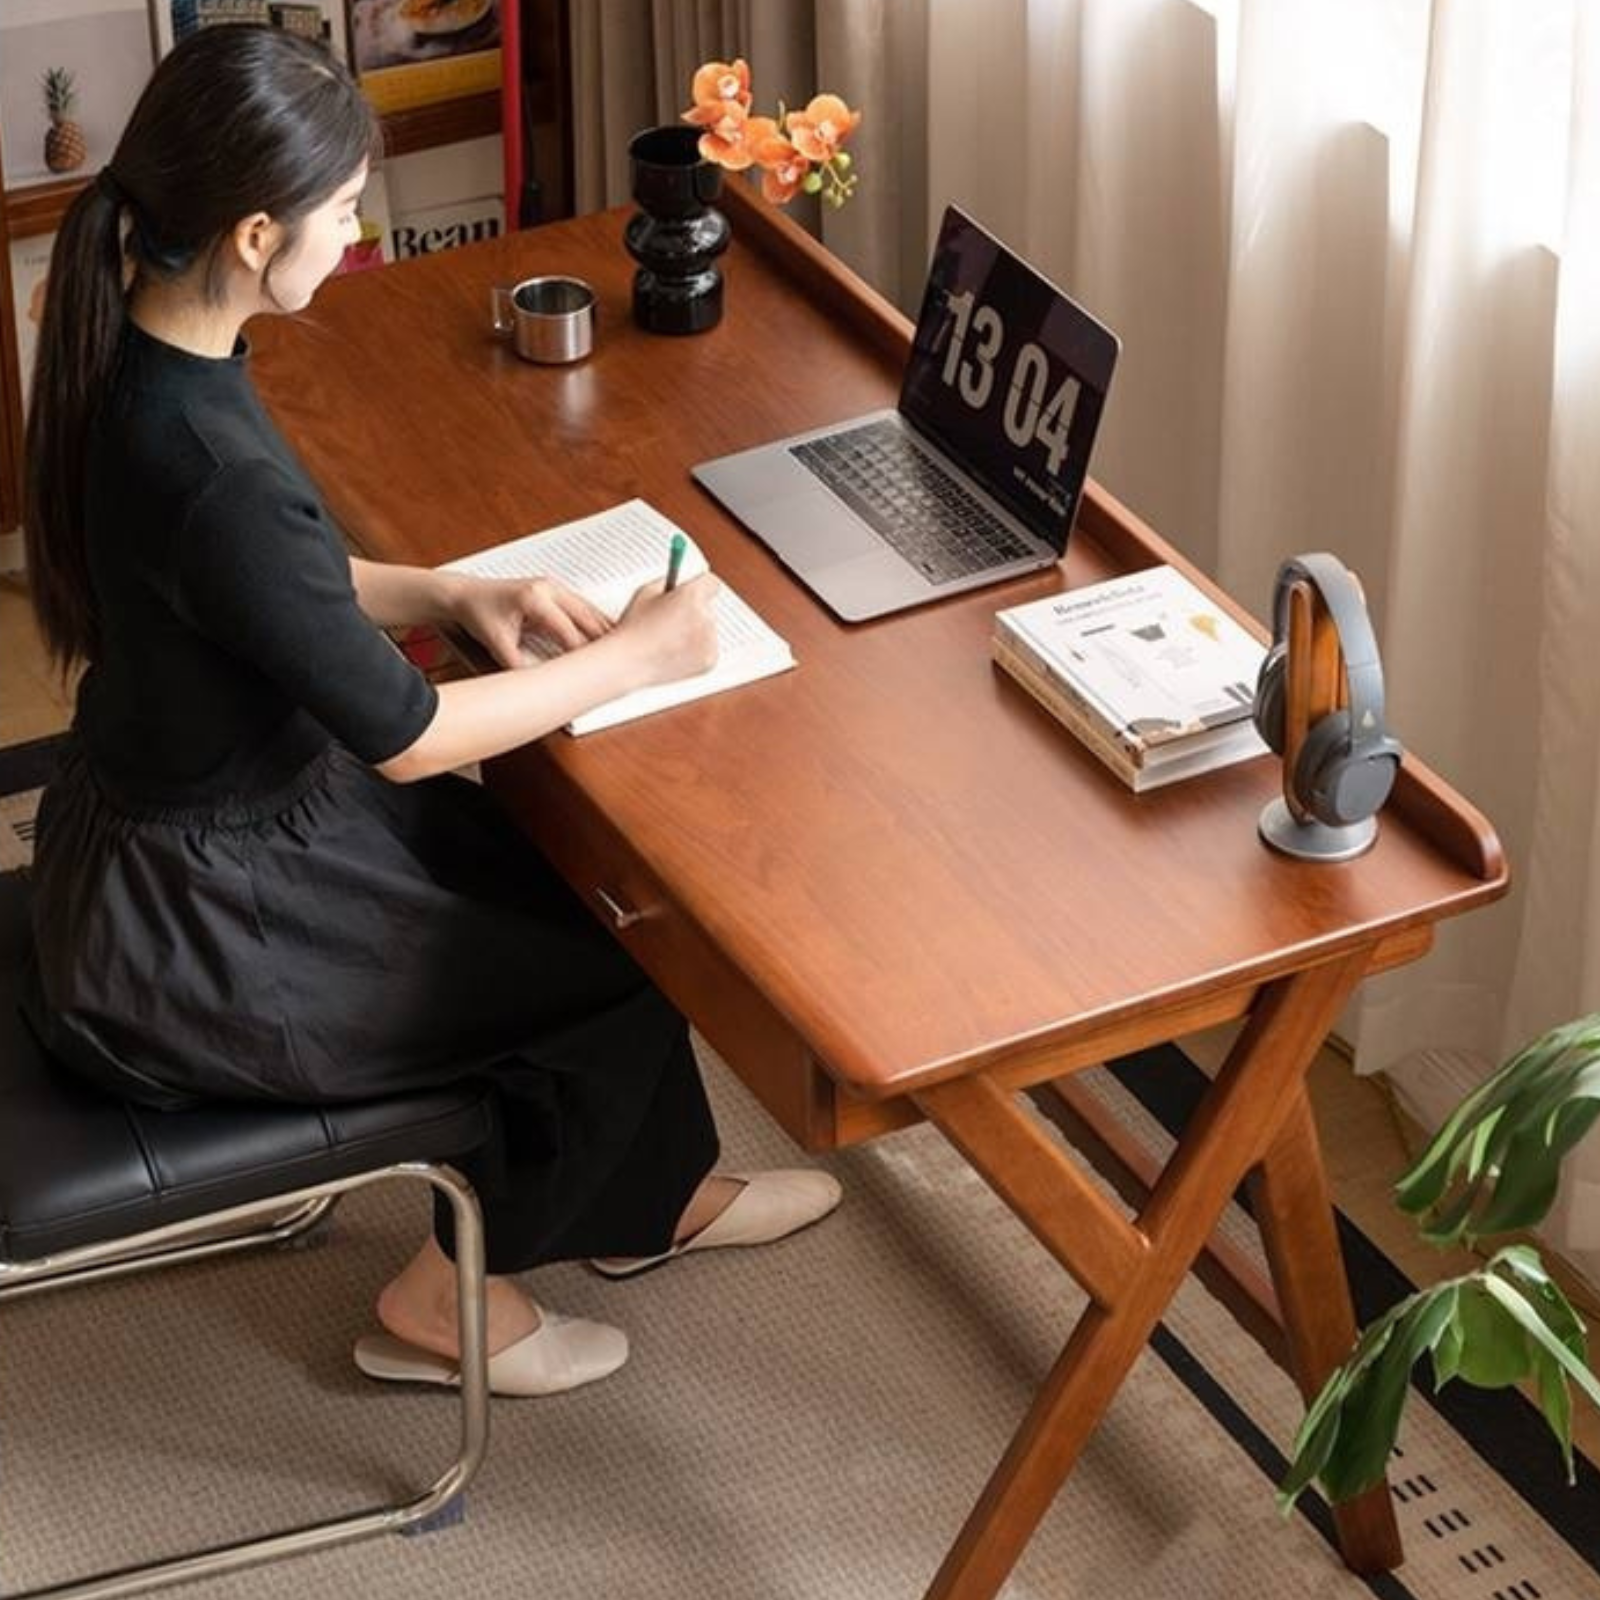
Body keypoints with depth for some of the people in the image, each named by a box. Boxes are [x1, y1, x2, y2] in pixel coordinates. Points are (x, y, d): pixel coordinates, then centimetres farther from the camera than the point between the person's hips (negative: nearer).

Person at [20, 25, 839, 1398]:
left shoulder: (139, 351, -6)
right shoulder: (208, 469, -36)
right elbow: (405, 736, -24)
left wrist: (459, 595, 1)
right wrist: (632, 658, -12)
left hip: (186, 821, 9)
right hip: (191, 941, -9)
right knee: (620, 966, 8)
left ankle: (654, 1196, 39)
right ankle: (451, 1298, 26)